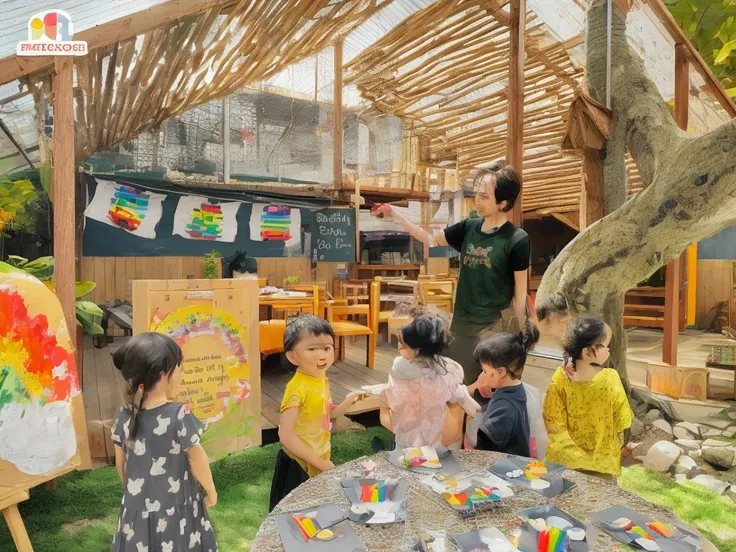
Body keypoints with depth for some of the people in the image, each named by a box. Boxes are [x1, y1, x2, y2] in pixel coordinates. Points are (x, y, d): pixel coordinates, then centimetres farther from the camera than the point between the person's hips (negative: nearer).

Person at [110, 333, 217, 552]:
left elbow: (120, 464, 3)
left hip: (138, 511, 4)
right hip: (175, 512, -4)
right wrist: (211, 491, 4)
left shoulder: (125, 416, -10)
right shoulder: (179, 415, -24)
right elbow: (197, 461, -13)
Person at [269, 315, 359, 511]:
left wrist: (348, 401, -3)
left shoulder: (323, 380, -3)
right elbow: (286, 436, -28)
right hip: (298, 465, -7)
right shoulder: (298, 387, -27)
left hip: (320, 462, 8)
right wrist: (318, 462, -22)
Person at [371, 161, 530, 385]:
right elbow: (430, 239, 8)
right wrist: (394, 214, -2)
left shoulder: (517, 240, -12)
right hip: (461, 323, 5)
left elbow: (520, 293, -8)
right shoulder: (469, 227, 2)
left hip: (495, 326, -5)